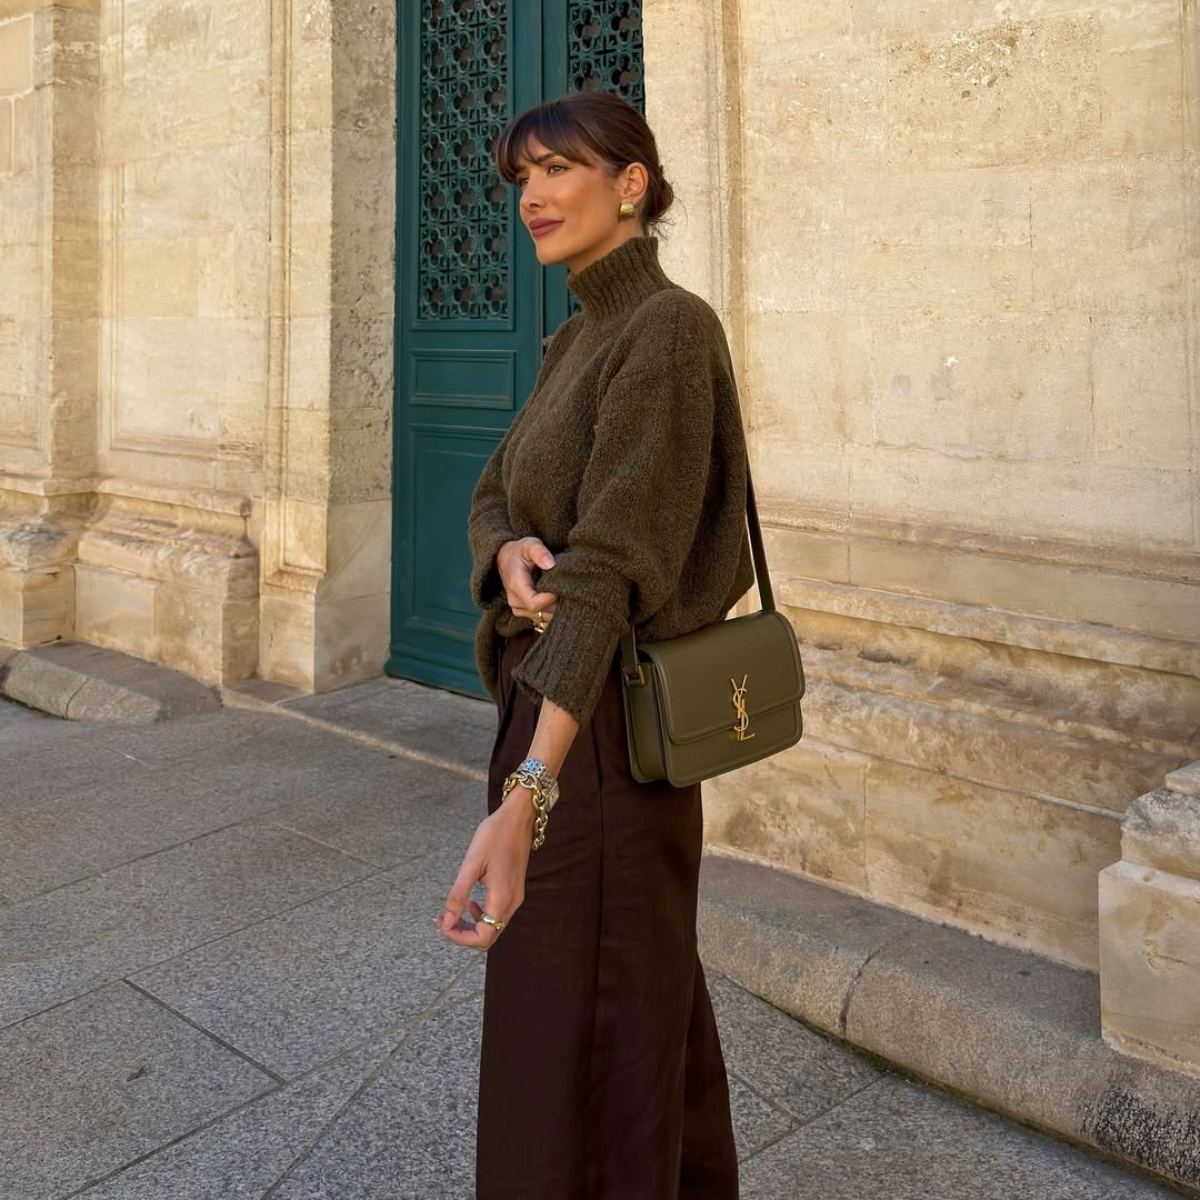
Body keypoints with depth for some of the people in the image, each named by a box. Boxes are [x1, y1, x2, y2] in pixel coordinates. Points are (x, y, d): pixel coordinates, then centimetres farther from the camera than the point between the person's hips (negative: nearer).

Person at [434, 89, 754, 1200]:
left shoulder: (667, 328, -17)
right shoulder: (579, 337, 13)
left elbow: (612, 561, -28)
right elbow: (495, 497, 11)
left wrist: (525, 795, -35)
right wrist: (512, 554, -16)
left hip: (604, 724, -9)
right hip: (557, 688, 9)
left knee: (569, 1035, 1)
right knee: (649, 985, 24)